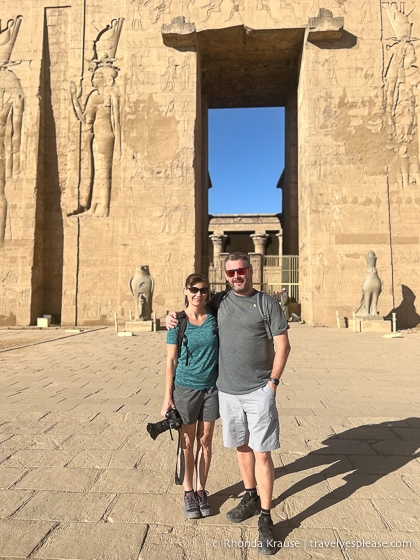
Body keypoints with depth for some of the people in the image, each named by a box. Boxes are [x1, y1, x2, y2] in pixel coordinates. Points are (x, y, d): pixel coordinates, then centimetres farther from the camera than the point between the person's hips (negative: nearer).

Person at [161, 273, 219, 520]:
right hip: (186, 388, -2)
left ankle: (201, 490, 33)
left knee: (205, 441, 14)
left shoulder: (215, 317, -4)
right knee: (187, 443, 12)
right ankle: (188, 492, 31)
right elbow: (171, 360, -5)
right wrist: (168, 397, -6)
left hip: (212, 388, 2)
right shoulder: (178, 322, -8)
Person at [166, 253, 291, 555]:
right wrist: (174, 316, 0)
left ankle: (265, 518, 18)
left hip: (259, 391, -4)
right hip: (227, 391, 4)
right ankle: (250, 498, 40)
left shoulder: (267, 303, -6)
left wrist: (272, 382, -11)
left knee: (262, 453, 1)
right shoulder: (219, 302, 4)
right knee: (241, 446, 19)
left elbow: (283, 346, -6)